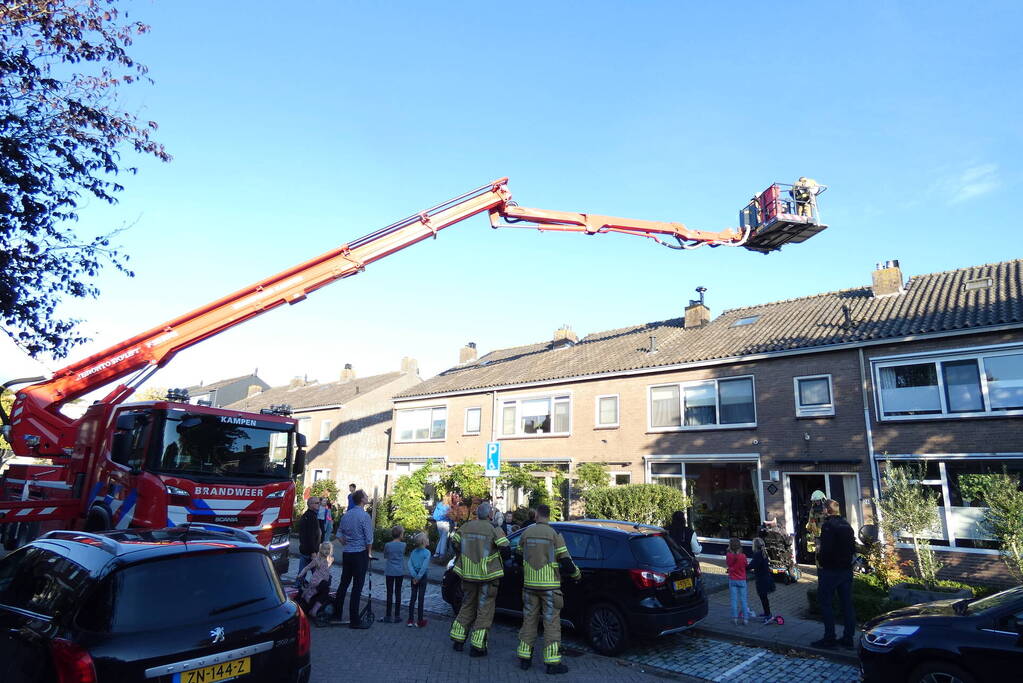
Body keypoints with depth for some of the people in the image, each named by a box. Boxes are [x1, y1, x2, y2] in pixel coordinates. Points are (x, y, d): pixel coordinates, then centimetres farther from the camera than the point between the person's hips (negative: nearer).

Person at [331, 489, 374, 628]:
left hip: (346, 554, 7)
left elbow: (339, 534, 13)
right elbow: (369, 538, -14)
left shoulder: (346, 515, 7)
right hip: (360, 554, -7)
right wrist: (369, 553, 1)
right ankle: (354, 620, 2)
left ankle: (336, 614, 22)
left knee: (343, 584, 15)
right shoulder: (364, 516, -14)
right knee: (357, 587, -2)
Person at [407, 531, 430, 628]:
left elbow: (409, 564, -6)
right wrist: (418, 577, -14)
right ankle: (419, 621, 11)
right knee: (420, 598, 4)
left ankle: (410, 620, 15)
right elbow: (424, 567, -21)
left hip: (414, 577, 4)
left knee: (413, 598, 11)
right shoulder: (427, 552, -13)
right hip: (422, 577, -4)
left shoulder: (413, 552, 2)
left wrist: (414, 576, -10)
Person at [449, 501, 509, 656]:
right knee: (484, 610, 7)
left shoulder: (466, 526, 1)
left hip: (468, 574, 5)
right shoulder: (494, 529, -13)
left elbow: (454, 543, 5)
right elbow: (504, 548, -17)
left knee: (467, 606, 20)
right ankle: (477, 646, 8)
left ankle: (458, 641, 25)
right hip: (487, 574, -4)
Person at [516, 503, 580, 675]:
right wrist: (577, 574, 9)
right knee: (551, 623, 4)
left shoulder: (526, 533, 1)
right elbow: (566, 561, -9)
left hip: (529, 584, 3)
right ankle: (552, 663, 5)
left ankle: (524, 658, 20)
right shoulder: (554, 534, -9)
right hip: (549, 586, -3)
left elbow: (520, 554, 15)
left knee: (529, 620, 14)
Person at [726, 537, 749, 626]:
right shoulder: (743, 556, -12)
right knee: (743, 600, 9)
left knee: (734, 600, 5)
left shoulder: (728, 555, -13)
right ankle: (744, 618, 11)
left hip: (732, 580, 0)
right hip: (742, 580, 0)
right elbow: (745, 565, 4)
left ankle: (735, 618, 7)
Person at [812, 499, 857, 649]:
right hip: (846, 569, 7)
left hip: (830, 569, -7)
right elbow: (853, 548, 11)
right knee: (847, 603, 11)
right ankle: (848, 638, 17)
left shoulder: (828, 525, -16)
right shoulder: (847, 525, 7)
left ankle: (829, 638, 3)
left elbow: (826, 548, -23)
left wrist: (819, 557, -6)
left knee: (826, 603, 2)